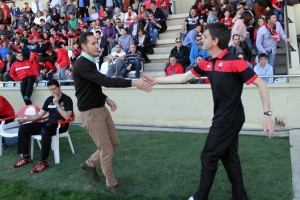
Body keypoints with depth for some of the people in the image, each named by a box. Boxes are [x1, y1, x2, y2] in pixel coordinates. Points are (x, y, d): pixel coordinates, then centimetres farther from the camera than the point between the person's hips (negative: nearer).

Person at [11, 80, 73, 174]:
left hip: (61, 125, -7)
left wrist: (57, 105, -19)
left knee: (45, 131, -40)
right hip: (49, 123, 7)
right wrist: (25, 119, 4)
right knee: (23, 128, -6)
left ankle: (43, 161, -29)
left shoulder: (67, 99, -6)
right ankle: (26, 157, 1)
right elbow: (39, 114, 16)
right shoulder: (49, 99, 13)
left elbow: (67, 117, -17)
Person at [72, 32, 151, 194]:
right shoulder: (81, 64, -21)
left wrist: (105, 98, 10)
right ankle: (111, 184, 19)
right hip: (90, 112, -9)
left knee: (115, 142, 15)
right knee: (107, 150, -1)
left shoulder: (89, 62, 10)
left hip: (101, 109, 9)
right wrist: (133, 82, -36)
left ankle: (89, 164, 34)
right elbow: (105, 81, -32)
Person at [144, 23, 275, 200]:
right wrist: (156, 80, 10)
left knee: (208, 157, 4)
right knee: (229, 156, 16)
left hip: (230, 118, -8)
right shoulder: (207, 63, 4)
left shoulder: (234, 61, -20)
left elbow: (261, 84, -17)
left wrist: (267, 114, -21)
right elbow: (183, 77, 11)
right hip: (225, 117, 8)